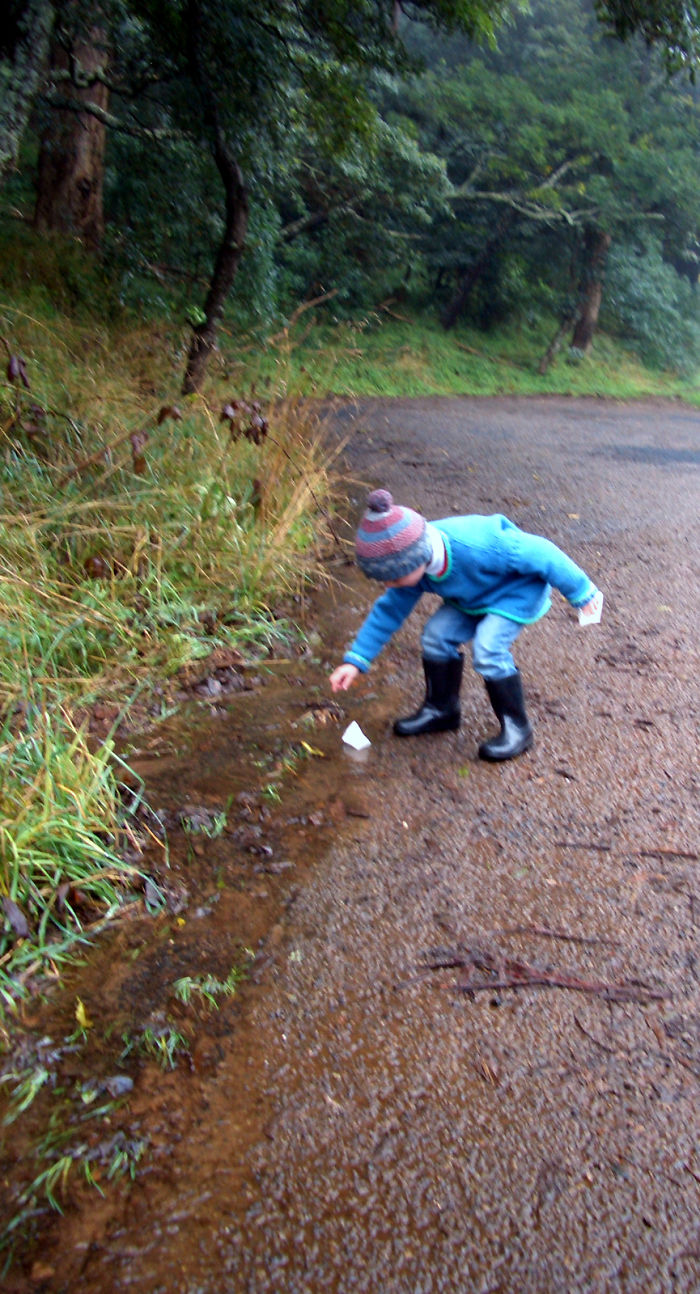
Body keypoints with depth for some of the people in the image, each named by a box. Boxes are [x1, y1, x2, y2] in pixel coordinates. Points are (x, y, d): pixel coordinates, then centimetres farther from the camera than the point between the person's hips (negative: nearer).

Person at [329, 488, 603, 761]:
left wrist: (582, 594, -16)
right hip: (474, 595, 7)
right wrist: (356, 661, -7)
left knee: (487, 649, -24)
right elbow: (389, 611, -5)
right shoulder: (414, 563, -18)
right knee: (436, 635, -7)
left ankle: (516, 727, -7)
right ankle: (440, 710, 14)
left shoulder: (477, 547, -41)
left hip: (521, 588, -7)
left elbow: (540, 553, -29)